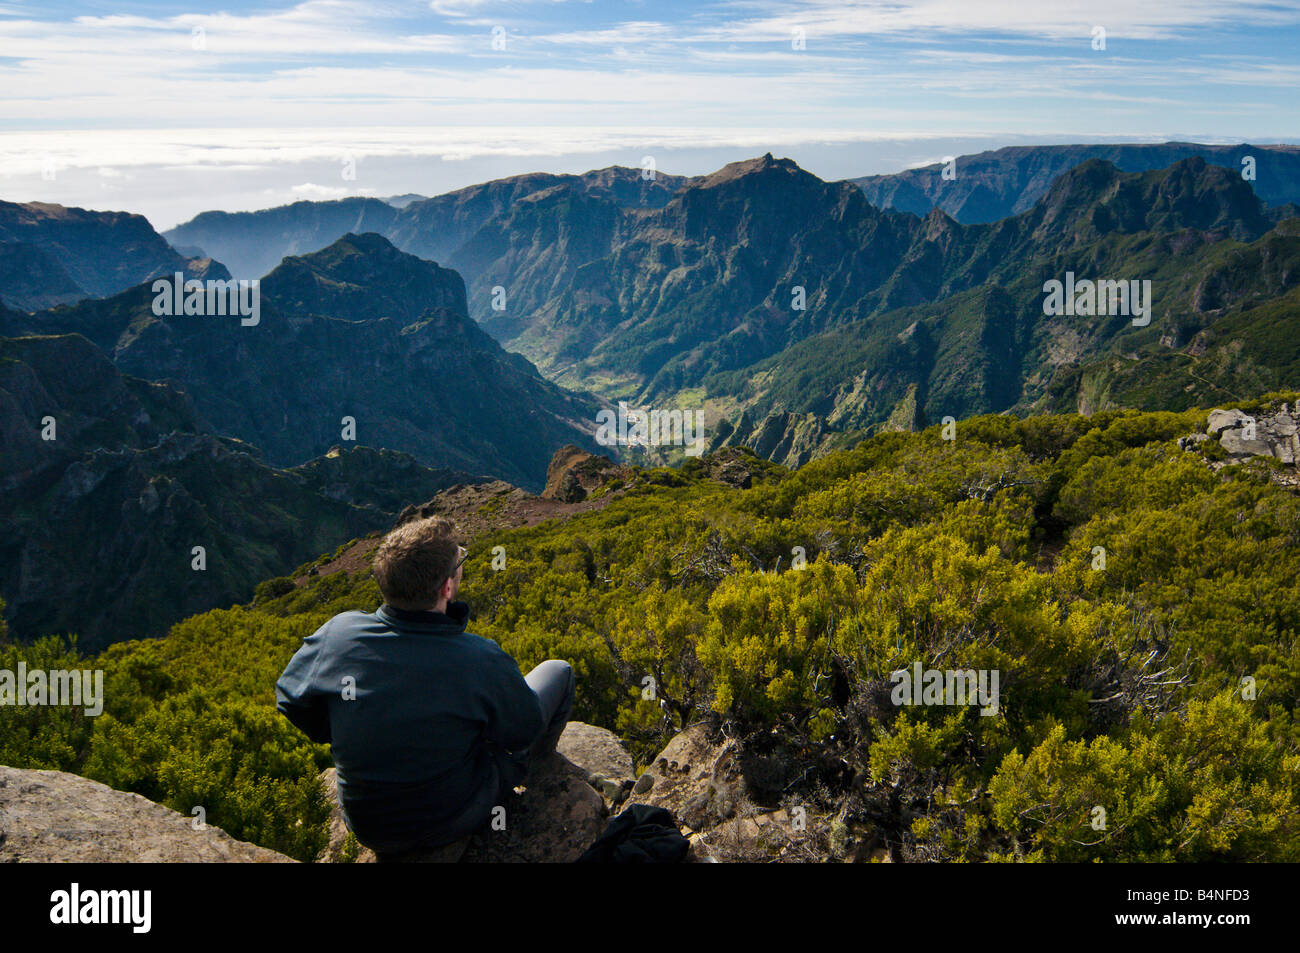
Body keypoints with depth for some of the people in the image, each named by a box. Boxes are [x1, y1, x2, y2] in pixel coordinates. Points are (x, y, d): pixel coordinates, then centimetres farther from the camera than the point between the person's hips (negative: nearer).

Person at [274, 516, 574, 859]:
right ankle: (530, 768, 42)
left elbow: (289, 700, -1)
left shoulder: (338, 633, -21)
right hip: (452, 824, -4)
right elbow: (524, 733, -13)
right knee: (558, 671, 12)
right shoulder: (481, 661, -32)